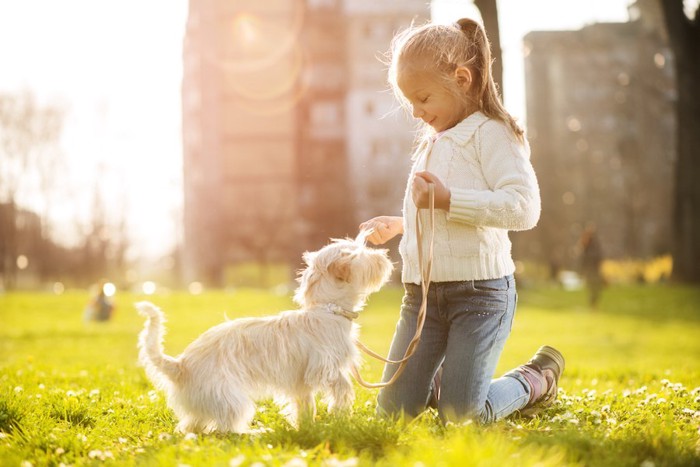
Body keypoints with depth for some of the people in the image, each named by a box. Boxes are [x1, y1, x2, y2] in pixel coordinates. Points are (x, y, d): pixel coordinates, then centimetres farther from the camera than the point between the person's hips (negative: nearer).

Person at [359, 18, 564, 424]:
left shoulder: (490, 133, -9)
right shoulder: (431, 144, 19)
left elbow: (524, 207, -24)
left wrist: (447, 199, -27)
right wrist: (398, 225, 24)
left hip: (479, 288, -8)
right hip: (422, 293, 8)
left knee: (461, 415, -6)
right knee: (394, 409, 3)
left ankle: (537, 380, 19)